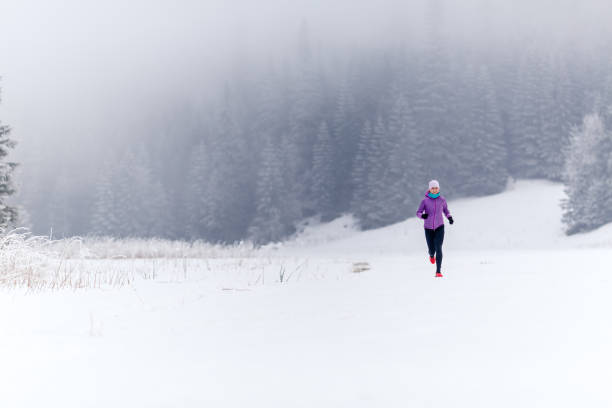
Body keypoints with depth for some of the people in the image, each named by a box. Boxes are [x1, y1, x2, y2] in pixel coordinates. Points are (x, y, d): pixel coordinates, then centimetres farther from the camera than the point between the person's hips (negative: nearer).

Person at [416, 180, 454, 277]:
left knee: (438, 248, -15)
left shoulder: (442, 199, -3)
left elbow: (445, 210, 14)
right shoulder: (425, 200, -8)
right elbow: (418, 213, -5)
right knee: (431, 249, 8)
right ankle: (432, 255, 48)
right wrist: (422, 215, -28)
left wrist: (449, 217, -5)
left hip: (439, 227, 0)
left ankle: (438, 271, -14)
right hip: (428, 228, 0)